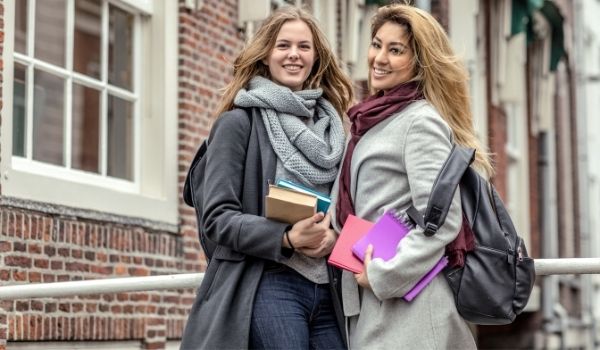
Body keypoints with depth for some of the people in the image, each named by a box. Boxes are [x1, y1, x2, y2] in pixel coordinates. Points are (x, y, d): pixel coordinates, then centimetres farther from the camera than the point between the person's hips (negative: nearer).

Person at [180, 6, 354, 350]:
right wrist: (286, 238, -20)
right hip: (268, 286, -5)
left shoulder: (331, 126, 15)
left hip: (328, 289, 5)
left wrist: (336, 236, -6)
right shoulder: (238, 123, 0)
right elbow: (217, 216, -7)